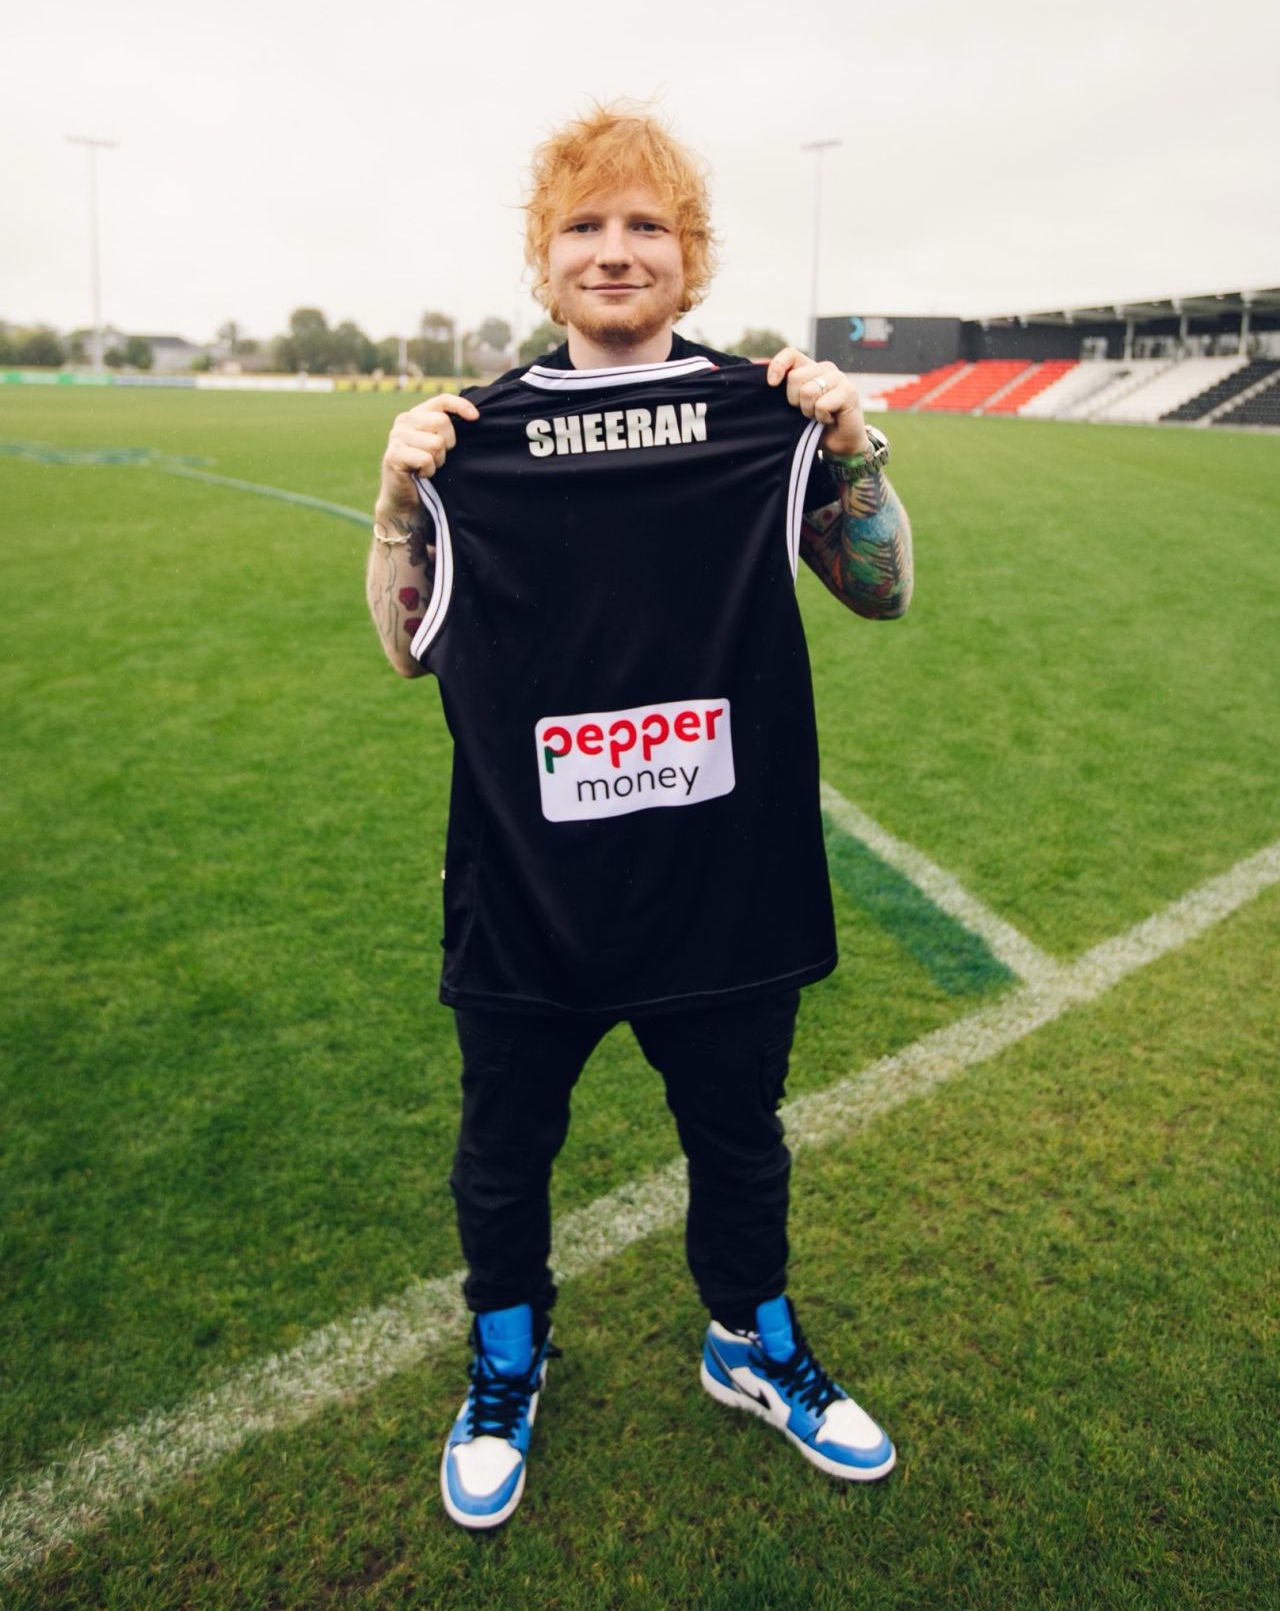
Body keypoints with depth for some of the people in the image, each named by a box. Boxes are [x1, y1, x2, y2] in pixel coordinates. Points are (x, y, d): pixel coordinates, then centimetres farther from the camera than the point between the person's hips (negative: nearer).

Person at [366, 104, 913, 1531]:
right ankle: (507, 1365, 46)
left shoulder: (762, 413, 0)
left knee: (738, 1141, 20)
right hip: (526, 894, 0)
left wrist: (850, 441, -10)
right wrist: (400, 494, -10)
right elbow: (409, 649, 3)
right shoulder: (477, 436, 0)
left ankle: (752, 1346, 48)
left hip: (728, 885, 1)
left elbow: (883, 594, 4)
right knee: (503, 1155, 17)